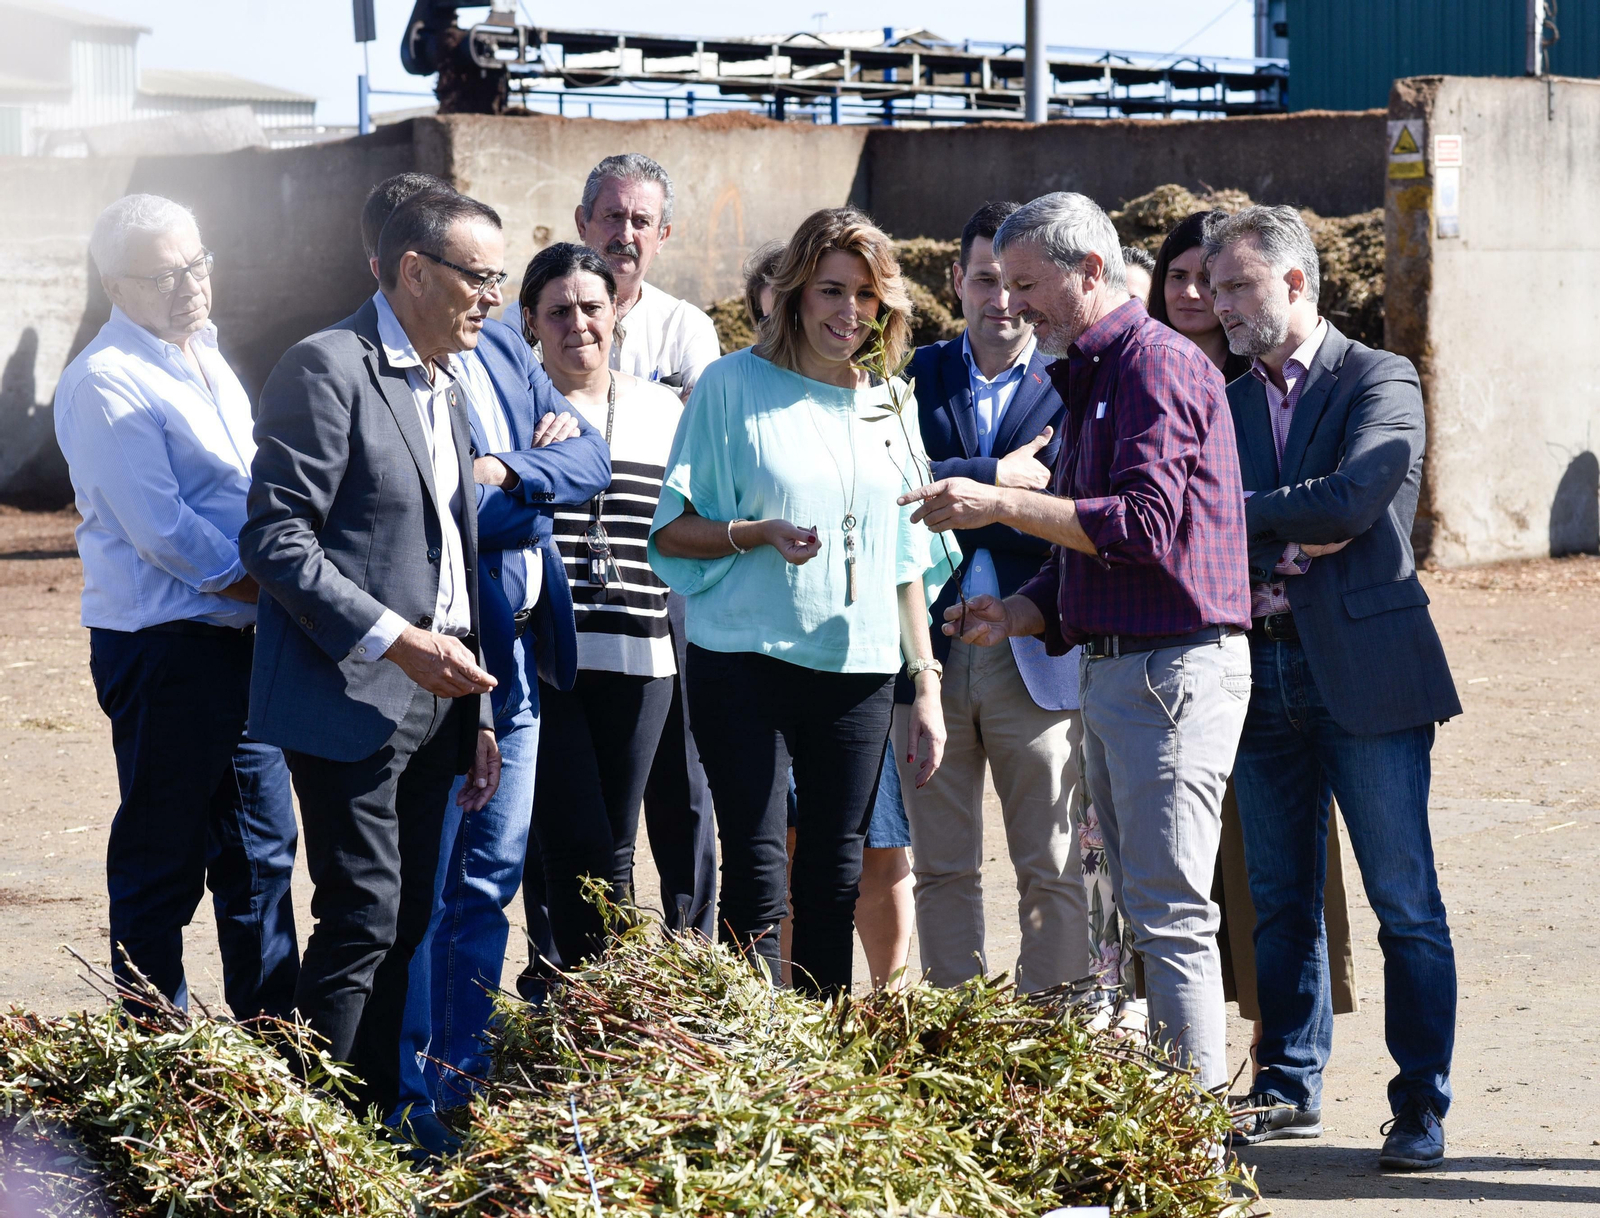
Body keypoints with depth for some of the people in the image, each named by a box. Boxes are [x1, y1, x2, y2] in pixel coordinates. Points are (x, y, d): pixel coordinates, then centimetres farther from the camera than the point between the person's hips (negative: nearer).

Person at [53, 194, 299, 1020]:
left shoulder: (206, 360, 14)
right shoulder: (103, 383, -13)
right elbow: (161, 530, -18)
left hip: (243, 635, 9)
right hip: (164, 645, -9)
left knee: (262, 848, 14)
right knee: (163, 860, 0)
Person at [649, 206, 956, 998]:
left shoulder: (889, 405, 14)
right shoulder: (734, 386, 0)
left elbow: (907, 560, 17)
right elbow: (672, 533, 1)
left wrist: (926, 682, 12)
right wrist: (760, 533, -17)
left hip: (859, 670, 4)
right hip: (747, 660, -4)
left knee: (835, 885, 5)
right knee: (756, 879, -9)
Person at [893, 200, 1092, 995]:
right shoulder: (913, 377, 10)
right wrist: (995, 479, -12)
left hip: (1034, 655, -2)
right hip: (929, 653, 2)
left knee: (1051, 873, 0)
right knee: (943, 869, 8)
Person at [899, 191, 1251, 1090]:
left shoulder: (1158, 365, -10)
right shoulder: (1088, 379, 21)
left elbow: (1146, 523, -22)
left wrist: (1003, 504, -19)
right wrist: (1020, 613, 6)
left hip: (1175, 667, -10)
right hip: (1112, 670, 10)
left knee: (1169, 911, -12)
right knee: (1141, 908, 10)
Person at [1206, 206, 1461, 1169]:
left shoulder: (1382, 382, -3)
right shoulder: (1225, 402, 14)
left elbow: (1349, 503, -18)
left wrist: (1239, 518, -9)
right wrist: (1282, 543, -11)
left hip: (1365, 673, -5)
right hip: (1262, 676, 5)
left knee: (1406, 902, -3)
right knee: (1282, 901, 12)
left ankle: (1422, 1106, 2)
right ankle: (1290, 1088, 22)